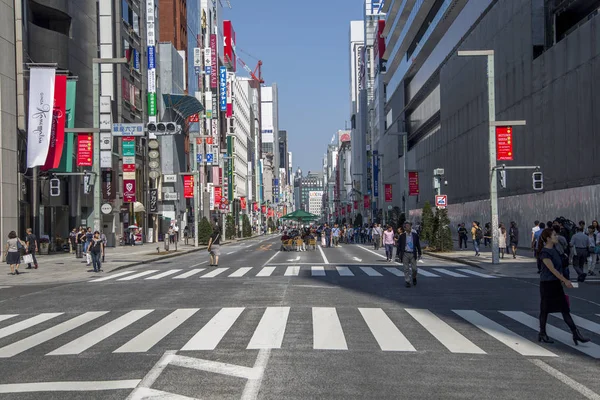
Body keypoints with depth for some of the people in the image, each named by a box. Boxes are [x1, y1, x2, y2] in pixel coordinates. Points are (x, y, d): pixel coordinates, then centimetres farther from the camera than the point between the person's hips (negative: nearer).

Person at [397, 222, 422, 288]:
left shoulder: (415, 235, 4)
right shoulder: (402, 236, 1)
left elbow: (418, 244, 9)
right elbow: (399, 245, 4)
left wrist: (419, 253, 9)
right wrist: (400, 254, -3)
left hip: (413, 254, 1)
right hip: (405, 254, -1)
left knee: (414, 268, 1)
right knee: (406, 269, 1)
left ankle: (414, 278, 29)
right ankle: (407, 282, 8)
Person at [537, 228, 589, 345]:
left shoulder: (554, 250, 10)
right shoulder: (545, 252, -16)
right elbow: (552, 269, -19)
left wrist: (563, 280, 16)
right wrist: (565, 281, -18)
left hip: (556, 283, 8)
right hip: (547, 284, -8)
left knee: (565, 309, 6)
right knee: (545, 309, 3)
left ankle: (576, 334, 5)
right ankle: (542, 334, 16)